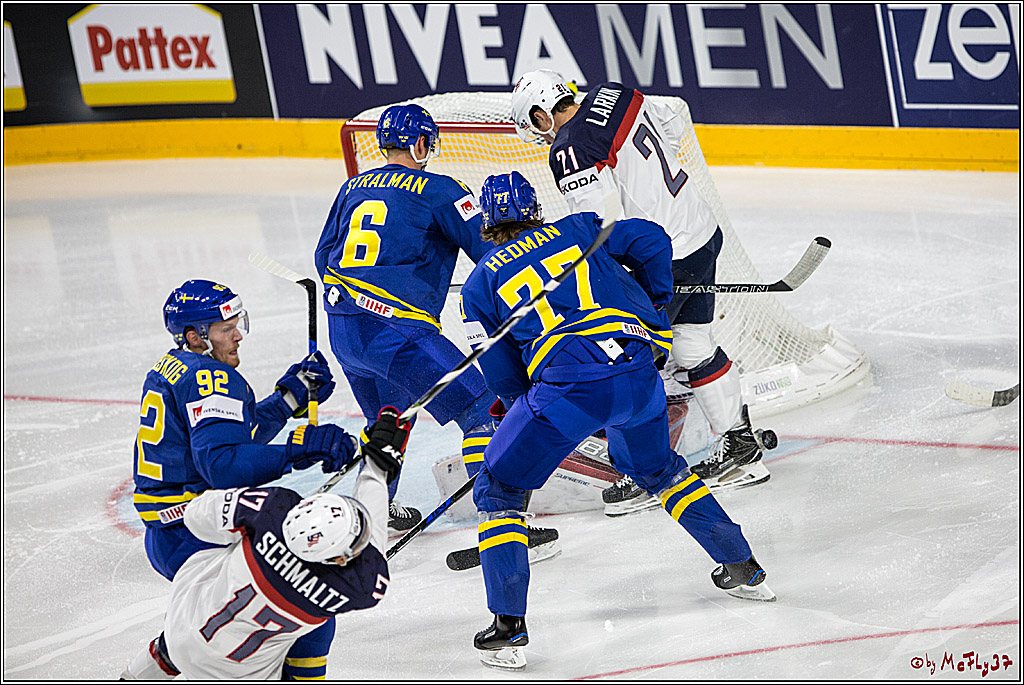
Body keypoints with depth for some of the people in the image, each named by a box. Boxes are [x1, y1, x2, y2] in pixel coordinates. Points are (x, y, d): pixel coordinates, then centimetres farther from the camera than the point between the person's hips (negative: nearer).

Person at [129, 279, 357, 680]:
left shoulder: (170, 369, 16)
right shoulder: (209, 379, -16)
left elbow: (236, 439, 21)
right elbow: (222, 465, -29)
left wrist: (291, 396, 14)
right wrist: (299, 449, -31)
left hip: (165, 537, 10)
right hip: (196, 540, -10)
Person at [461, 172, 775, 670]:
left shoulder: (480, 283, 15)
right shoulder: (575, 230, 22)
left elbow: (504, 379, 14)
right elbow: (651, 242, 14)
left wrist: (525, 399, 35)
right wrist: (655, 312, 29)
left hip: (566, 388, -4)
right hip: (638, 374, 4)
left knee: (498, 491, 12)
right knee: (655, 467, 33)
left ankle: (508, 626, 1)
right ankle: (742, 569, 38)